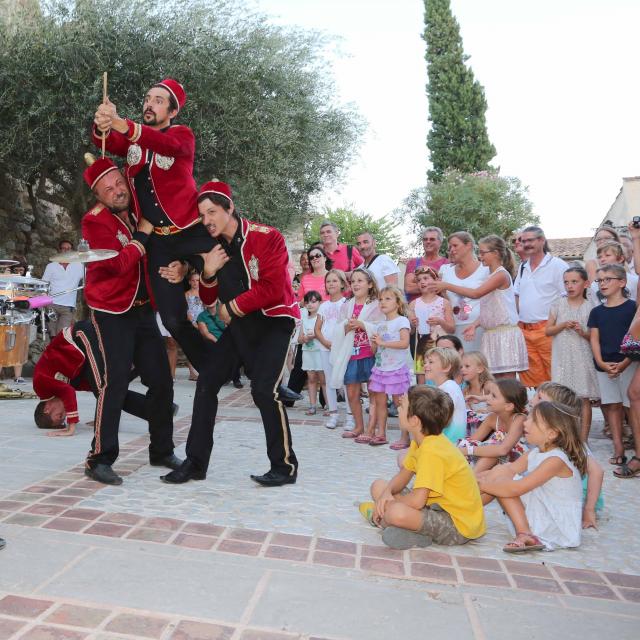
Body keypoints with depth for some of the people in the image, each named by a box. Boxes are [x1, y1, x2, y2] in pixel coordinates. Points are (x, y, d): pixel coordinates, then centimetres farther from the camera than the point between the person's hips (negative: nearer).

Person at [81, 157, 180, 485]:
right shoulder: (95, 221, -12)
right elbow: (118, 264, -24)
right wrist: (142, 233, -15)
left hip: (143, 309, 7)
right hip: (112, 313, -7)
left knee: (161, 381, 7)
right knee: (115, 383, -12)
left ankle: (162, 451, 21)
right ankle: (99, 460, 1)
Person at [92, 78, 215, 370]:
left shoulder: (183, 135, -1)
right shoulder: (131, 139, 12)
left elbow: (169, 145, -26)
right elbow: (107, 143, -10)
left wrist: (123, 125, -42)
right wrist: (102, 127, -35)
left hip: (193, 232, -4)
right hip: (157, 240, 4)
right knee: (173, 319, 3)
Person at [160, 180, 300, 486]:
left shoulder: (267, 237, -14)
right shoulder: (214, 248, 6)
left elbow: (273, 288, -22)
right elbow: (208, 299, 10)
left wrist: (231, 307, -12)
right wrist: (208, 273, -11)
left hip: (274, 320, -7)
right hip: (240, 323, 7)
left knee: (263, 390, -20)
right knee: (206, 382, 1)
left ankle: (285, 466, -1)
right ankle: (196, 462, 13)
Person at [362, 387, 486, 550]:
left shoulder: (431, 451, -27)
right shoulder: (421, 442, 3)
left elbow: (417, 501, -30)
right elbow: (403, 476, 10)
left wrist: (389, 501, -11)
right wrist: (387, 492, -11)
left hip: (459, 525, -10)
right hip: (440, 504, 10)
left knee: (395, 512, -36)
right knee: (378, 486, 10)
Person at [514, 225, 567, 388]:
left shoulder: (557, 265, -4)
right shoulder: (523, 268, 16)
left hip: (547, 330, -6)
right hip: (524, 331, 6)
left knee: (554, 376, -5)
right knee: (530, 375, 9)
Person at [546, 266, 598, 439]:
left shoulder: (590, 306, -1)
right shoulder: (558, 304, 3)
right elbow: (548, 330, 4)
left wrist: (583, 332, -16)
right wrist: (563, 325, -12)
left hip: (582, 358, -1)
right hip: (562, 358, 1)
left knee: (584, 398, 3)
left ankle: (583, 439, 11)